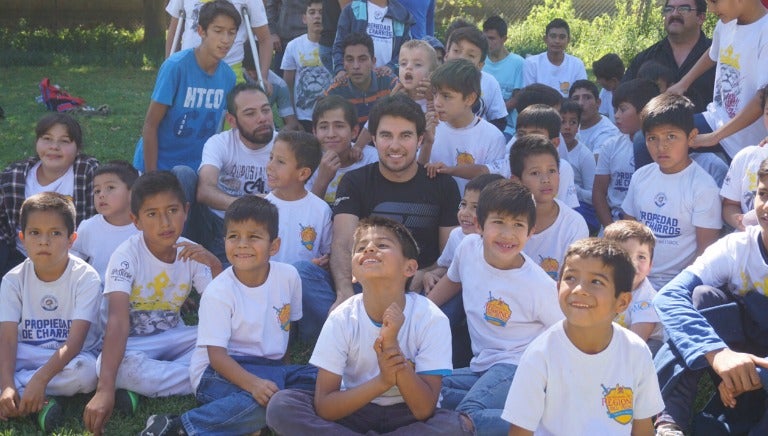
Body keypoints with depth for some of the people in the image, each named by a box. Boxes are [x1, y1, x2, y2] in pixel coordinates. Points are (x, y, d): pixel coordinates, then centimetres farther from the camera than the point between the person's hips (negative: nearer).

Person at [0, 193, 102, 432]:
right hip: (27, 357, 2)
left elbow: (74, 342, -23)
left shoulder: (86, 278, -16)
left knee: (86, 371, -36)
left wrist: (41, 379, -38)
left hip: (70, 358, -2)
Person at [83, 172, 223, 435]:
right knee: (115, 365, -38)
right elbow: (118, 320, -35)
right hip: (131, 343, -3)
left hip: (172, 338, 4)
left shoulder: (191, 253, -7)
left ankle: (152, 379, -18)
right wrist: (105, 389, -46)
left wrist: (215, 265, -27)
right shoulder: (127, 256, -21)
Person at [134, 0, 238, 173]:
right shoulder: (175, 66, -16)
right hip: (159, 164, -4)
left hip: (196, 166, 4)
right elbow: (150, 125, -14)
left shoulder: (228, 76, -4)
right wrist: (151, 175, -16)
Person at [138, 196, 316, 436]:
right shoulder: (218, 292, -16)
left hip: (270, 367, 6)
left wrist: (277, 360, 8)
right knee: (266, 399, -35)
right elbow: (217, 354, -20)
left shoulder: (289, 276, -3)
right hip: (219, 371, -6)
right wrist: (252, 383, -37)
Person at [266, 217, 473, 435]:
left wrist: (392, 345, -33)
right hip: (354, 410, 1)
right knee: (280, 405, -22)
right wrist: (382, 381, -31)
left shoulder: (430, 318, -18)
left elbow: (424, 410, -22)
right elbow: (322, 407, -17)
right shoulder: (342, 318, -15)